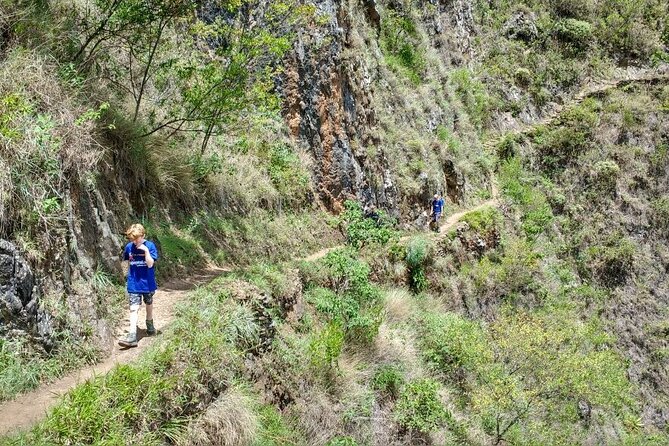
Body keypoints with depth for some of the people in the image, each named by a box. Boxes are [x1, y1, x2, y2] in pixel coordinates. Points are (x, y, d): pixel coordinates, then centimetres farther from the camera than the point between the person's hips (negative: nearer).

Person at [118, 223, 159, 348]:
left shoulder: (150, 246, -12)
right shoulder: (129, 247, -2)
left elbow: (150, 264, -18)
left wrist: (146, 251, -27)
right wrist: (131, 274, 12)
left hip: (147, 282, -1)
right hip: (133, 284, 1)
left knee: (149, 304, 19)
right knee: (134, 308, -8)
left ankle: (150, 325, 44)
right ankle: (132, 336, -16)